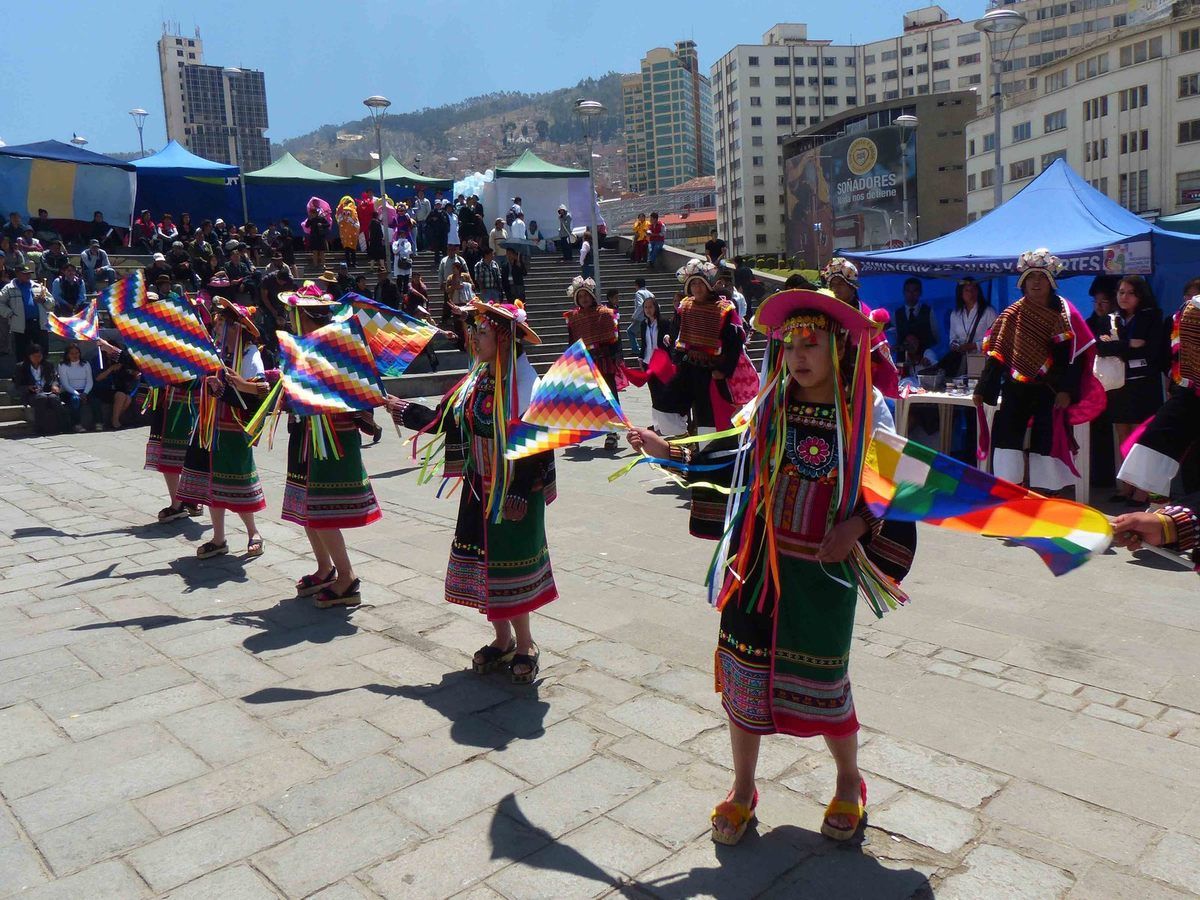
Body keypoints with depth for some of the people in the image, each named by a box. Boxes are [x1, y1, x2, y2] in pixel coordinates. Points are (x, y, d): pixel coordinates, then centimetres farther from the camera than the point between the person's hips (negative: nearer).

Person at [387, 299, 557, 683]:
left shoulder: (525, 385, -18)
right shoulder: (477, 381, 6)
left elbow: (537, 444, -19)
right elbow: (444, 418, 13)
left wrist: (520, 495, -20)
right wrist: (402, 409, 16)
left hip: (513, 495, -7)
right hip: (479, 490, 7)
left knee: (510, 566, 2)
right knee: (482, 563, 13)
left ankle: (525, 645, 21)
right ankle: (502, 640, 30)